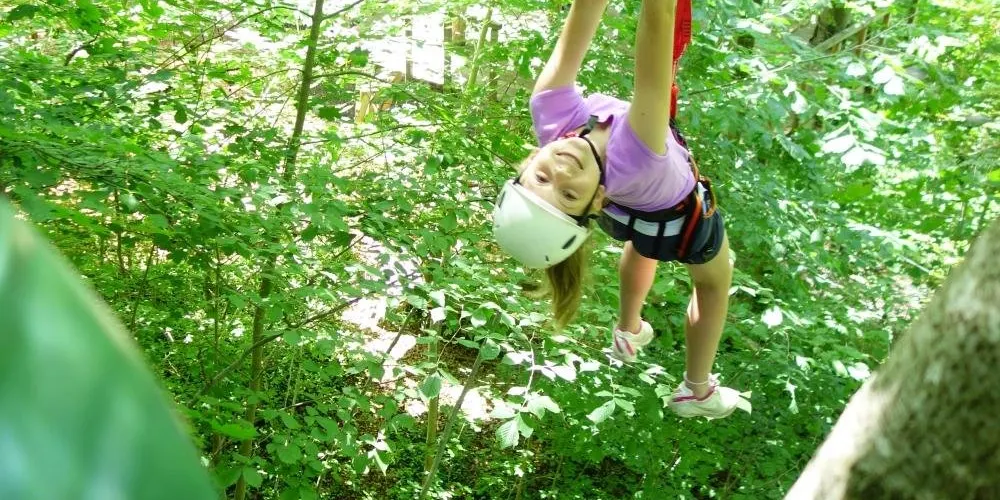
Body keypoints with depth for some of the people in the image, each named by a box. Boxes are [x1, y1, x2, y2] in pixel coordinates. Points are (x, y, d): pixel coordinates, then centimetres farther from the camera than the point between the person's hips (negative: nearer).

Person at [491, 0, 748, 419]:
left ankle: (629, 333, 65)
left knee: (643, 243, 38)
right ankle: (697, 391, 48)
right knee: (714, 278, 28)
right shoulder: (630, 162, -53)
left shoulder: (550, 114, -44)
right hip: (674, 214, -4)